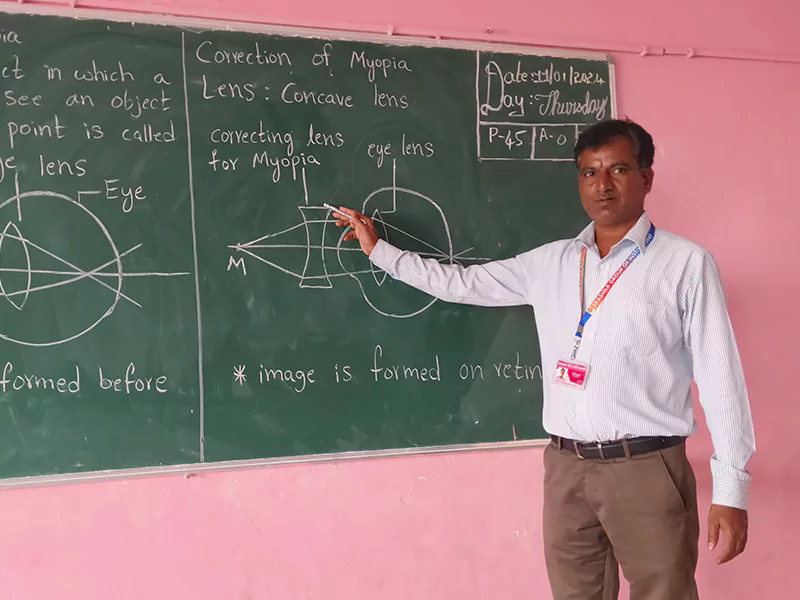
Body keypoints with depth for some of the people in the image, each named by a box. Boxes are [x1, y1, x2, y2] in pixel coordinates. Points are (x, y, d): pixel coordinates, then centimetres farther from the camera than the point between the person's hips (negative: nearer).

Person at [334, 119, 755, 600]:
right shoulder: (549, 263, 10)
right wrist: (379, 250, 20)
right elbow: (462, 284, 19)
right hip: (566, 468, 4)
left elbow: (719, 377, -5)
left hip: (647, 469, -4)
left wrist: (732, 489, -8)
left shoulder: (687, 263, -3)